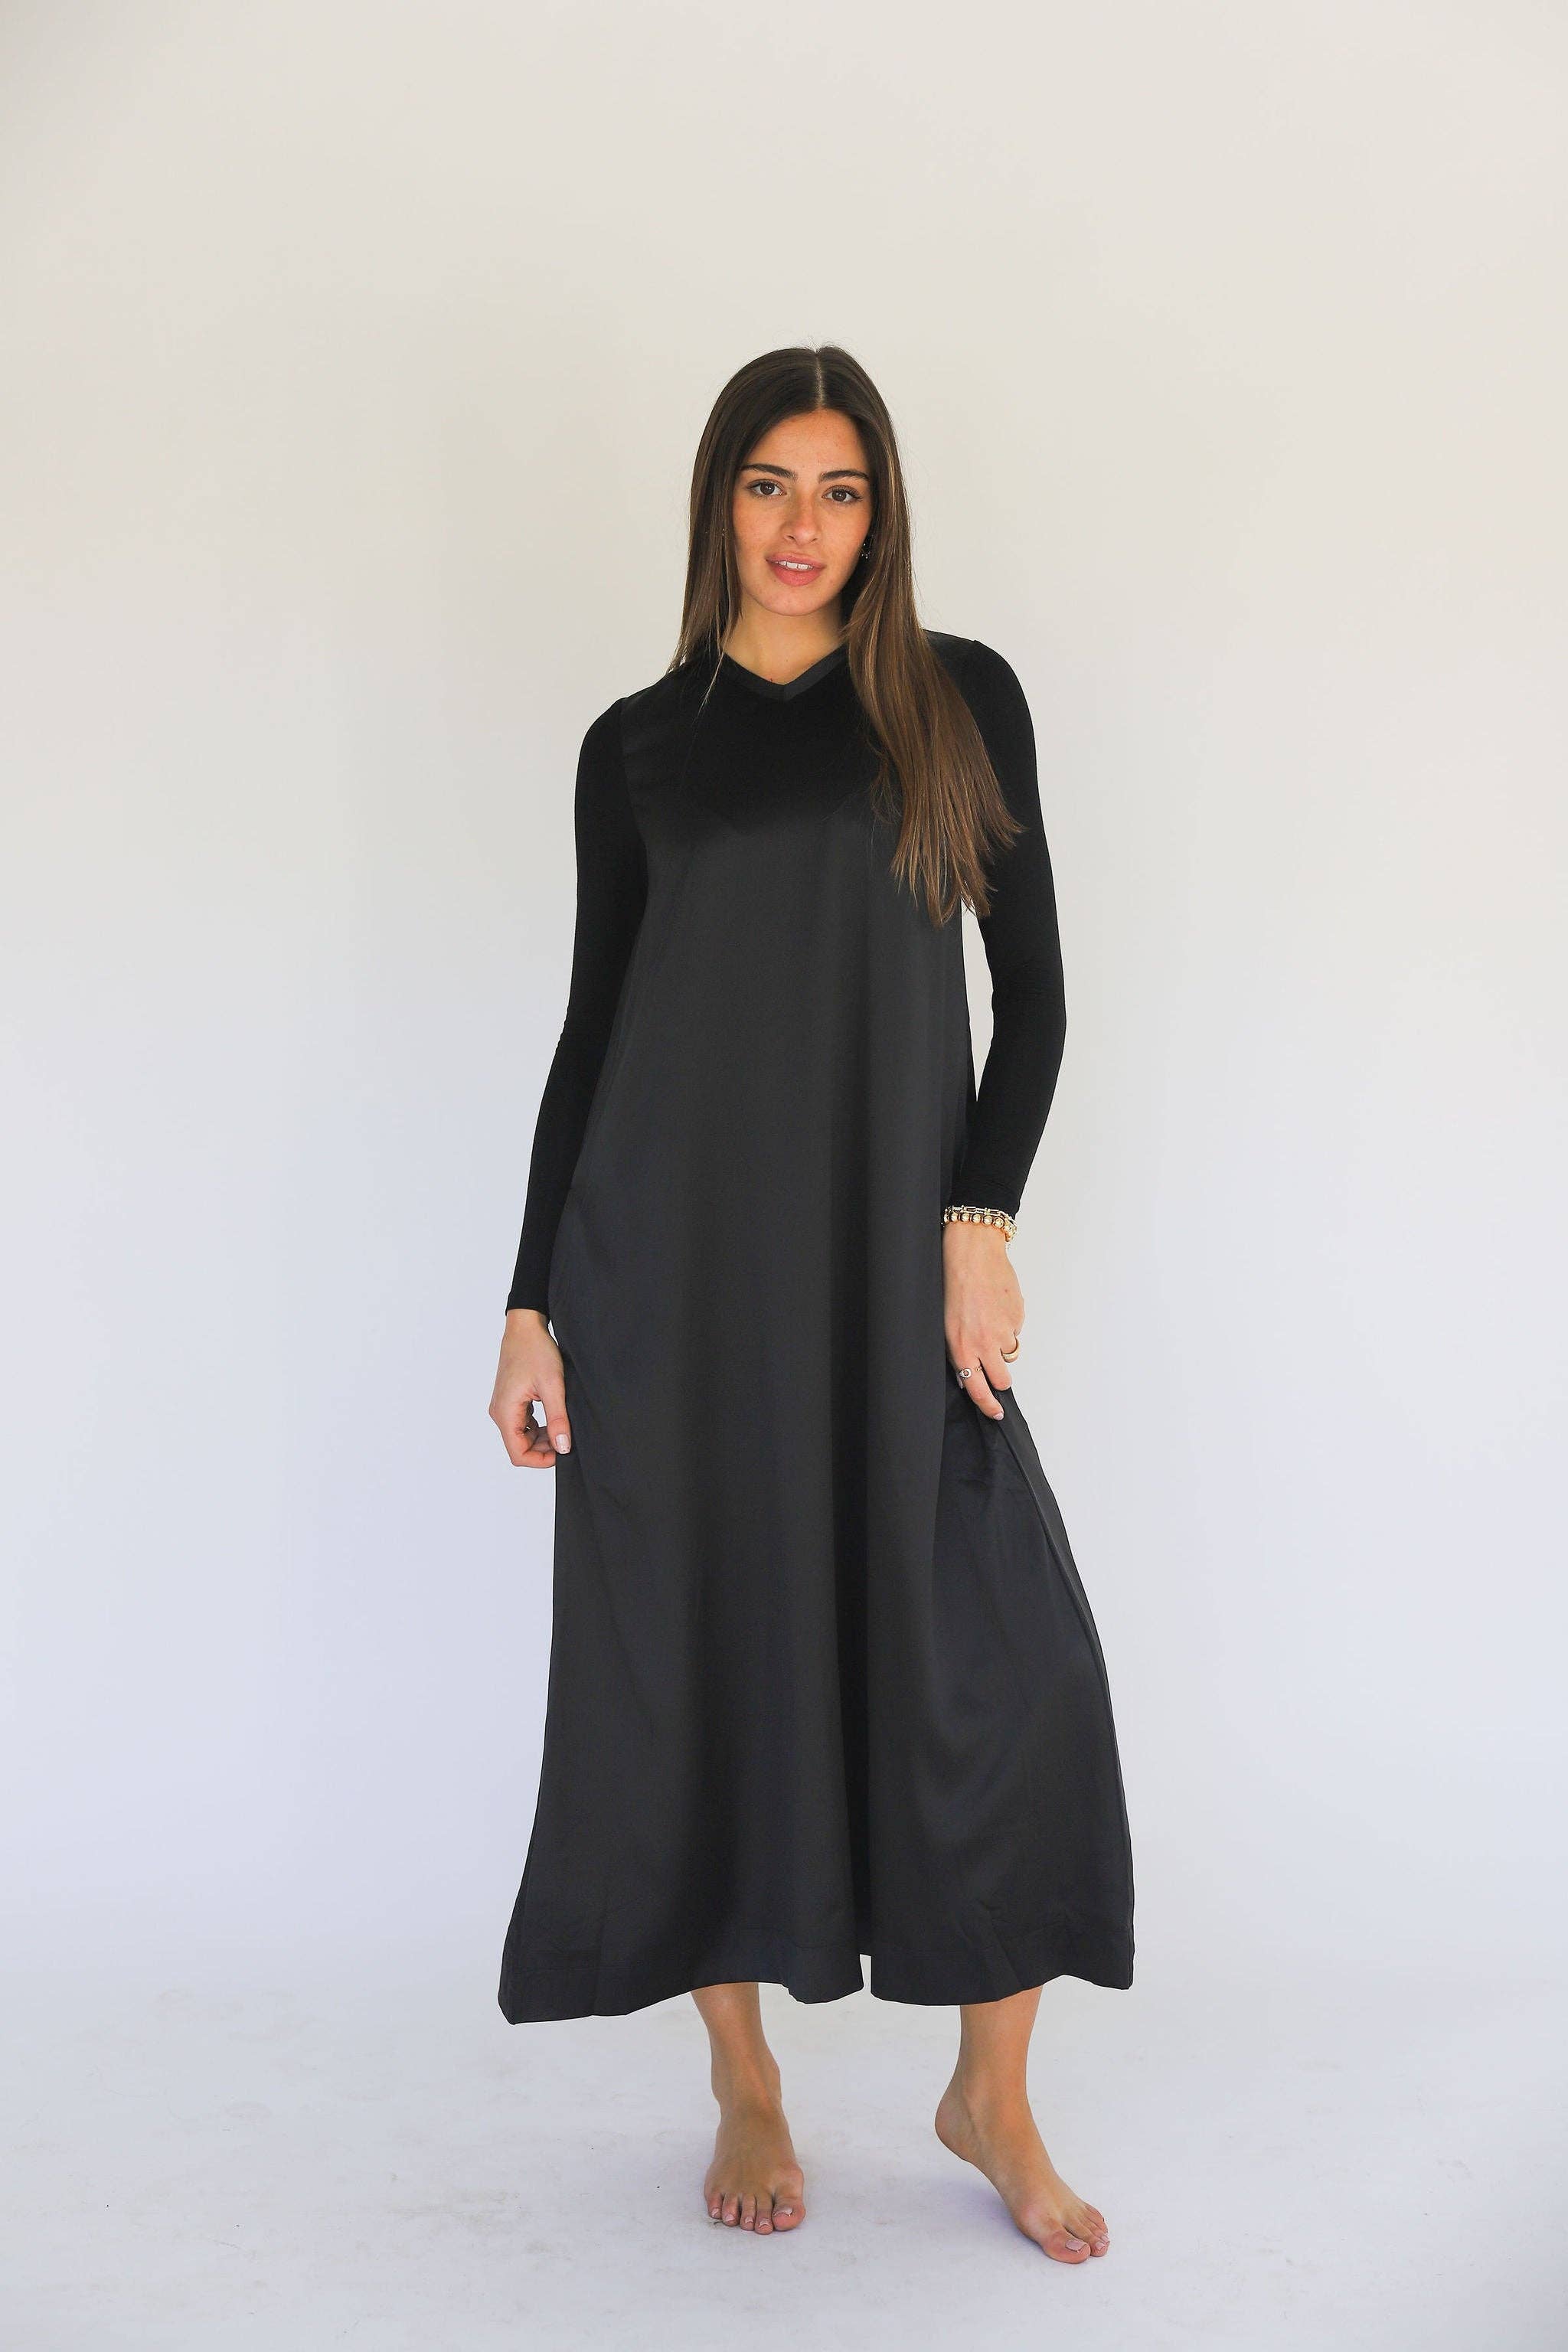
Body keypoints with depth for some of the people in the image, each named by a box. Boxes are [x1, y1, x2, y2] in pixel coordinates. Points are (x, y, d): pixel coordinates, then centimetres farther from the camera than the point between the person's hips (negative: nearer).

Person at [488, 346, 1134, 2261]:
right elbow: (592, 1024, 8)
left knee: (1004, 1658, -6)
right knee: (703, 1654, 4)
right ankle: (746, 2086, 23)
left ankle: (991, 2092, 15)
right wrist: (532, 1302, 3)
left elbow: (1031, 983, 5)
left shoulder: (961, 700, 7)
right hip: (674, 1252, 0)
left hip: (889, 1242, 0)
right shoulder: (639, 742, 8)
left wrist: (982, 1221, -7)